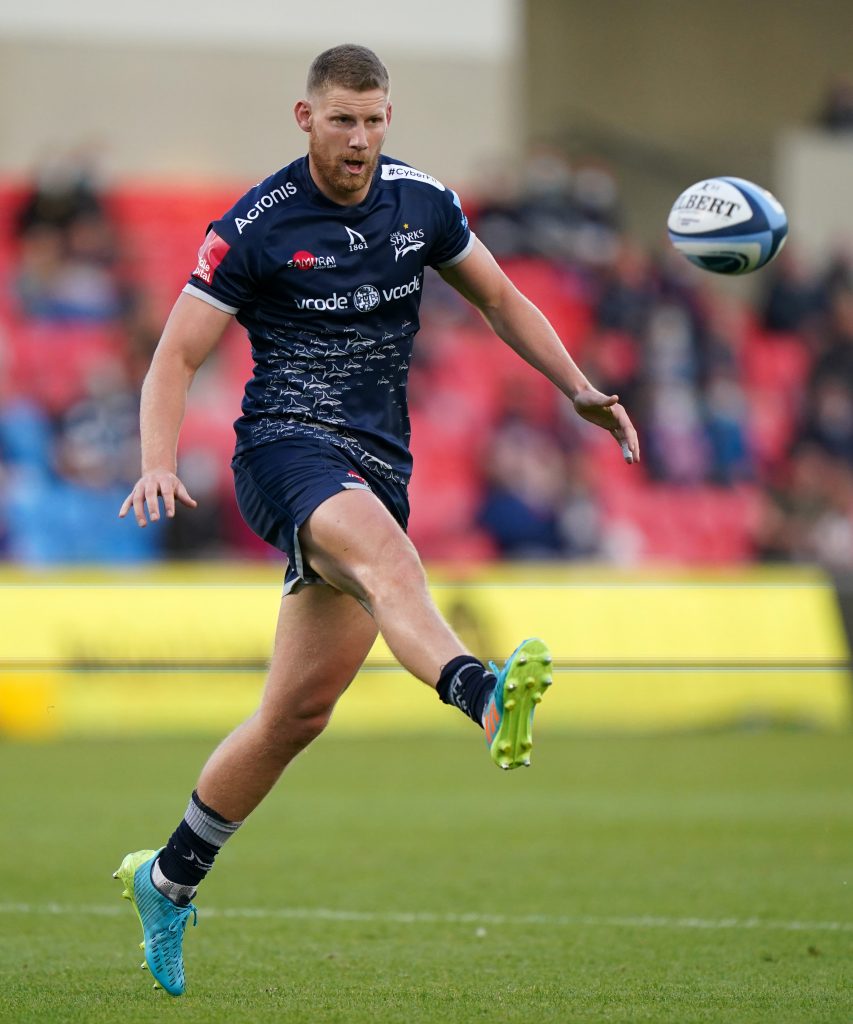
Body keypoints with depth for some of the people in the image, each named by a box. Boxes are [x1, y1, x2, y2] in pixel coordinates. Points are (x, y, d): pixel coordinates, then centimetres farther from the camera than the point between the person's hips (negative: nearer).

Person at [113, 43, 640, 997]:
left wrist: (581, 391, 11)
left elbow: (500, 297, 22)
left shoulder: (422, 202, 8)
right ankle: (486, 697, -67)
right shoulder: (256, 227, -5)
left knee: (299, 709, 5)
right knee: (380, 547, -39)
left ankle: (168, 879, 22)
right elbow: (175, 356, -4)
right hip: (286, 445, -5)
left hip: (377, 466, 5)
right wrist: (158, 466, -20)